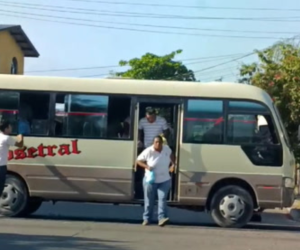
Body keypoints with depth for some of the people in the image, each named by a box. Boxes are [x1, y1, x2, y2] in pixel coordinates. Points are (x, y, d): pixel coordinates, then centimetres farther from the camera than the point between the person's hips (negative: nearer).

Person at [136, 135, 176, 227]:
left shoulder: (167, 149, -5)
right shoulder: (148, 151, -16)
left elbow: (171, 155, 18)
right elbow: (138, 161, -7)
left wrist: (173, 164, 1)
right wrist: (146, 166, -24)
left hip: (164, 180, 2)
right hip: (150, 180, -2)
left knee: (162, 198, -10)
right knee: (149, 200, 6)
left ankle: (162, 218, -15)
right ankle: (147, 218, 18)